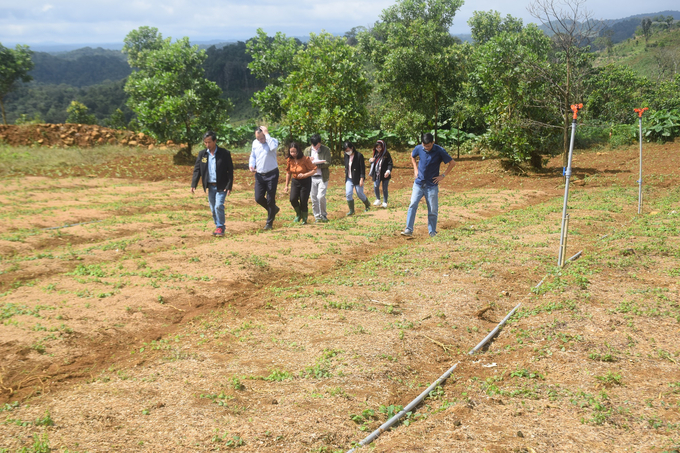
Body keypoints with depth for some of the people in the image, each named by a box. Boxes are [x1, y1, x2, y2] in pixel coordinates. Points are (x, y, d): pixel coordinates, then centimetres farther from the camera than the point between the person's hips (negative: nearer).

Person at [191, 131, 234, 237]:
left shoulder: (224, 154, -7)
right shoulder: (202, 154, 4)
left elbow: (230, 171, -5)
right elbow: (197, 170, 5)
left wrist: (229, 186, -11)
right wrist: (193, 184, -4)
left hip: (221, 186, -4)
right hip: (210, 186, 4)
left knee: (219, 206, -15)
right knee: (213, 208, 9)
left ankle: (220, 227, -1)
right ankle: (218, 227, 23)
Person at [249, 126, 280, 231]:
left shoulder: (272, 141, -9)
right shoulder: (255, 143, 6)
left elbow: (273, 147, -34)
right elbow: (253, 156, 18)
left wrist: (267, 134, -25)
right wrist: (251, 165, -1)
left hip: (272, 174, -5)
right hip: (259, 174, 5)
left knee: (270, 199, 0)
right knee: (258, 198, 2)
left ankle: (269, 223, 15)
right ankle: (274, 209, 30)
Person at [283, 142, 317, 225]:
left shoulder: (305, 159, -16)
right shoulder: (289, 160, -3)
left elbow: (314, 170, -12)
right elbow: (288, 173, 10)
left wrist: (304, 175, -26)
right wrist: (286, 185, 13)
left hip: (305, 182, -3)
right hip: (295, 181, 3)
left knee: (303, 202, -5)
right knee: (293, 199, -16)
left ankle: (304, 219, 17)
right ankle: (298, 214, 11)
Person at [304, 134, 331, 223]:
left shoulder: (326, 149, -1)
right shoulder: (307, 150, 10)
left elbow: (328, 163, -8)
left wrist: (317, 165, -19)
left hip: (322, 177, -3)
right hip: (311, 177, 3)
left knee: (321, 196, -12)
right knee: (314, 198, 4)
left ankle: (323, 215, 8)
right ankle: (317, 216, 15)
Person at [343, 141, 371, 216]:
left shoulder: (359, 155, -14)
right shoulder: (346, 156, 4)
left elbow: (362, 168, -13)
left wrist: (362, 179, -16)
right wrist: (346, 175, 18)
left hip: (357, 179, -5)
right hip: (349, 178, 5)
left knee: (360, 194, 4)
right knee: (348, 194, -7)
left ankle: (368, 205, 33)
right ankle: (351, 210, 2)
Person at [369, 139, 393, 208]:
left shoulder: (386, 154, -7)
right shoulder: (376, 154, 10)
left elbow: (390, 163, -9)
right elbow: (373, 162, 24)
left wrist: (388, 171, -24)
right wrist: (370, 160, 2)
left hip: (385, 174, -4)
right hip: (377, 174, 4)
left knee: (384, 189, 4)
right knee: (375, 186, -13)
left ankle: (385, 202, 18)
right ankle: (378, 200, 6)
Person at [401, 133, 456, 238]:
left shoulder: (439, 151, -12)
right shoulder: (418, 148, -3)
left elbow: (452, 163, -2)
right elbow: (412, 156, 21)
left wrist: (443, 175, -5)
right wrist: (415, 169, 9)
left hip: (432, 185, -2)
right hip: (419, 183, 2)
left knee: (433, 210, 4)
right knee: (413, 205, -11)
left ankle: (432, 232, 17)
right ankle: (409, 230, -10)